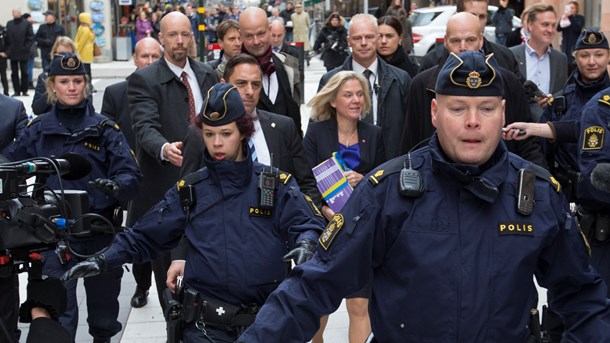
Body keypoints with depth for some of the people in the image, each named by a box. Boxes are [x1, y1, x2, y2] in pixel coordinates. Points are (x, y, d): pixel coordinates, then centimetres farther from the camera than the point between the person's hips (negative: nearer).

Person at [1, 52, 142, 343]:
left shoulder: (104, 128, 1)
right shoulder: (38, 130, 5)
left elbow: (130, 173, -7)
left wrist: (116, 186, -28)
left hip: (101, 231, 1)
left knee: (103, 297, 16)